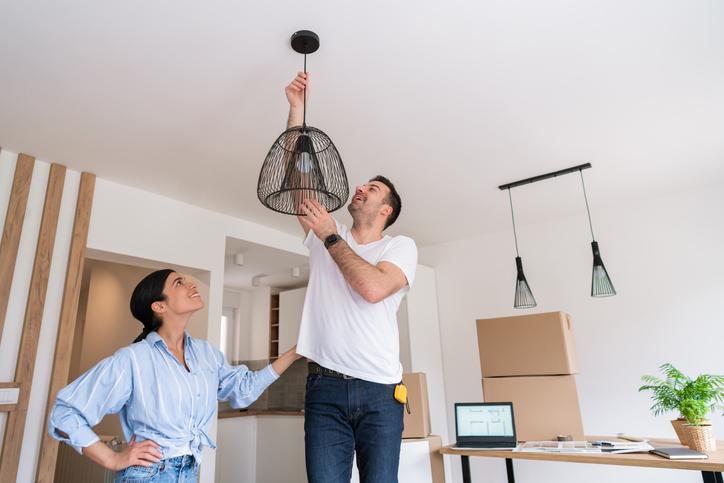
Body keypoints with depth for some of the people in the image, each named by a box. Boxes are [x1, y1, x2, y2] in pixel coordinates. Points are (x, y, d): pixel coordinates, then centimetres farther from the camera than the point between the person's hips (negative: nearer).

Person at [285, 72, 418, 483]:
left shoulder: (401, 246, 3)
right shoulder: (324, 235, 13)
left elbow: (373, 288, -18)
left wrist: (330, 236, -10)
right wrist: (298, 105, 7)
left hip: (380, 392, -2)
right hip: (326, 388, 2)